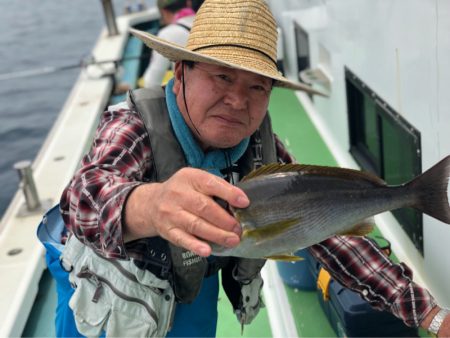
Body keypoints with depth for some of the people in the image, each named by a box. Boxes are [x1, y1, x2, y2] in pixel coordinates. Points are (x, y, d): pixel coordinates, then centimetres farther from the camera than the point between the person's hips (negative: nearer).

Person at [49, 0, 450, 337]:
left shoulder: (263, 148, -15)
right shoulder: (132, 128, -28)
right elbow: (88, 193, -48)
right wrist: (149, 207, -72)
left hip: (198, 292, 4)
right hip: (119, 297, -3)